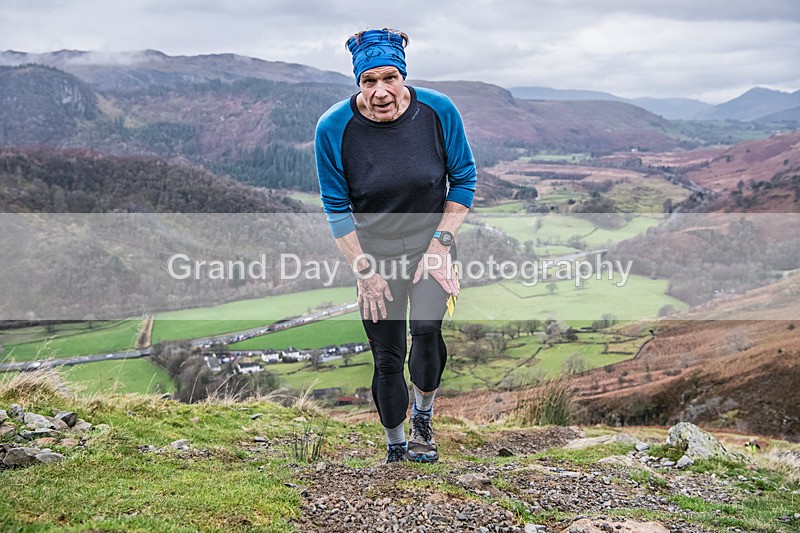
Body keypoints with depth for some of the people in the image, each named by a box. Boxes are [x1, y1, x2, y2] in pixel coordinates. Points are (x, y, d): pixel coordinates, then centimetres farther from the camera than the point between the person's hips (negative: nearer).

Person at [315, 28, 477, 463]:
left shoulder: (438, 111, -14)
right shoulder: (333, 127, -16)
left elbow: (463, 180, -1)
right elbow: (336, 207, -5)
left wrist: (440, 243, -9)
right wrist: (364, 270, -8)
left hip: (430, 243, 0)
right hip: (375, 252, 0)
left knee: (426, 329, -22)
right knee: (387, 358, 4)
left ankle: (423, 417, 6)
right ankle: (396, 449, 25)